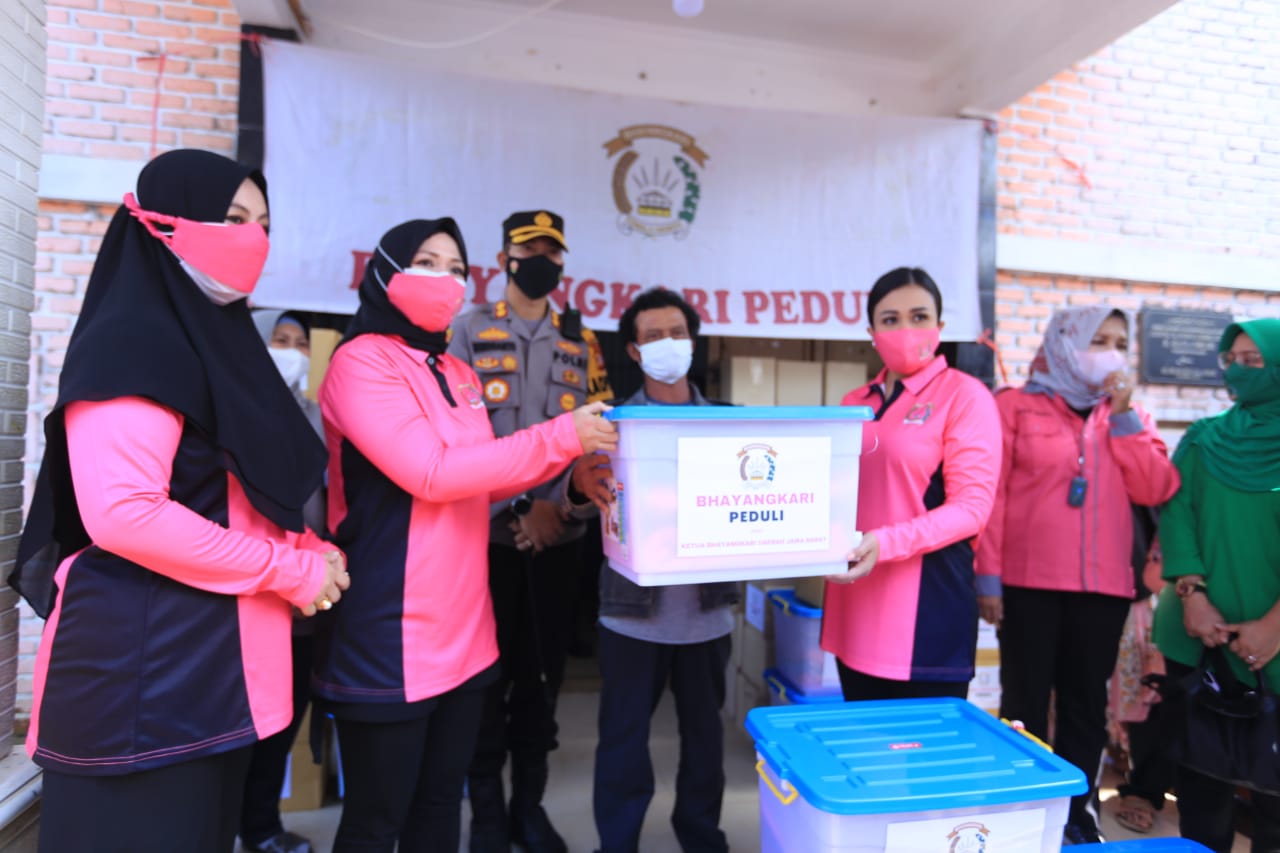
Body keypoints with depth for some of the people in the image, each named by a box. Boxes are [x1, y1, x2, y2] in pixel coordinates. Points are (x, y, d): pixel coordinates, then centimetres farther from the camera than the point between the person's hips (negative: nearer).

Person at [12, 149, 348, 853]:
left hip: (211, 660, 9)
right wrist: (291, 571, -16)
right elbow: (124, 514, -24)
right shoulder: (131, 341, -13)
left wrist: (309, 553, 3)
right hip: (144, 664, -8)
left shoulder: (215, 341, 13)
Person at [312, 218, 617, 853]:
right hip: (390, 638, -7)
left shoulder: (458, 374, 12)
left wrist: (568, 458, 2)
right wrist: (561, 436, -19)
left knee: (441, 802, 21)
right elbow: (431, 473, -22)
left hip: (462, 631, 7)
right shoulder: (360, 361, -11)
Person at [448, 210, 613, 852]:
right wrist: (517, 510, -13)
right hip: (489, 532, -2)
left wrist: (553, 504, -10)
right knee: (488, 670, 6)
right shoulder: (469, 332, 2)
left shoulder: (581, 343, 10)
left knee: (544, 668, 11)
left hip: (559, 533, 3)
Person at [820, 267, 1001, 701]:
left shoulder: (964, 395, -5)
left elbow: (972, 506, -12)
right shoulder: (855, 403, 11)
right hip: (856, 600, 6)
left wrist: (887, 543, -23)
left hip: (927, 599, -5)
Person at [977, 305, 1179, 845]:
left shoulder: (1128, 415, 13)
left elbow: (1155, 490, -1)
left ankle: (1077, 813, 28)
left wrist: (1123, 416, -5)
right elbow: (991, 496, -6)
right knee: (1025, 703, 3)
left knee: (1086, 704, 13)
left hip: (1103, 586, 4)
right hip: (1030, 584, -4)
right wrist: (989, 577, -10)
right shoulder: (1015, 407, -2)